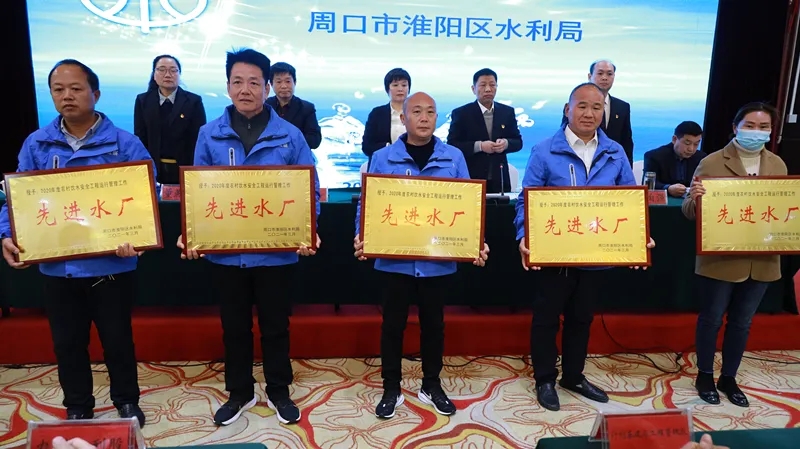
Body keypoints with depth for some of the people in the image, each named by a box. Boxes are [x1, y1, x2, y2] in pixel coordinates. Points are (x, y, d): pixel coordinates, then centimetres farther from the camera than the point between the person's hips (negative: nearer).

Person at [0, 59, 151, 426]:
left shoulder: (124, 143, -5)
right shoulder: (35, 144, 5)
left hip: (111, 264, -3)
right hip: (56, 266, 3)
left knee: (117, 339, 12)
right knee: (67, 343, 16)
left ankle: (127, 401, 33)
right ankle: (77, 408, 36)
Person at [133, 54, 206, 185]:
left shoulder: (194, 101, -1)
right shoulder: (143, 100, 6)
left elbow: (199, 139, -5)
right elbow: (140, 138, 4)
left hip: (185, 170, -1)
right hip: (153, 169, 2)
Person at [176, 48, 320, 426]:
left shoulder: (289, 135, -4)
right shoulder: (209, 135, 0)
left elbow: (309, 191, -3)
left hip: (277, 252, -1)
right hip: (225, 252, 2)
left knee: (275, 325, 13)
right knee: (234, 327, 16)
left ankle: (278, 392, 33)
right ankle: (239, 393, 36)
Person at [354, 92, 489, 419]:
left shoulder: (454, 158, 2)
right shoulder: (382, 158, 0)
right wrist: (362, 237, -17)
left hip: (439, 260, 1)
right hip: (394, 259, -1)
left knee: (433, 322, 15)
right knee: (393, 323, 9)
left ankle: (432, 386, 33)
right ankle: (391, 389, 26)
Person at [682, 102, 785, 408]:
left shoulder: (777, 165, 7)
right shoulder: (712, 162, -9)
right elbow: (690, 211, -12)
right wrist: (694, 198, -35)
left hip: (761, 262, 5)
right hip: (720, 260, -4)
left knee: (742, 322, 16)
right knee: (711, 319, 9)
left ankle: (729, 378, 32)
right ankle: (704, 377, 27)